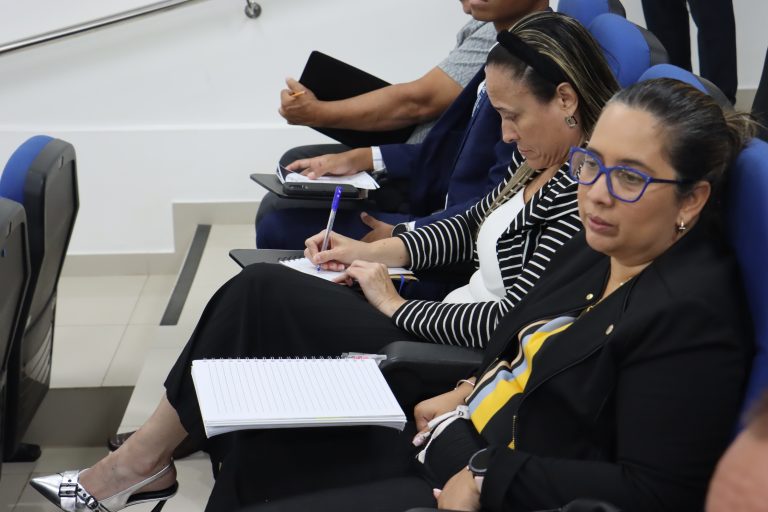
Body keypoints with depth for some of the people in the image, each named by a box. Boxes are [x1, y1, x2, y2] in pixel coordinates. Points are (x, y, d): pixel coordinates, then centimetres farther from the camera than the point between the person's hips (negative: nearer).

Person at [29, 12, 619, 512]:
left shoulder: (588, 192, -22)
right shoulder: (543, 165, 8)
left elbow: (512, 321, -26)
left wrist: (395, 305, -12)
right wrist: (370, 251, 10)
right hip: (447, 322, 10)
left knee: (262, 293, -10)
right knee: (260, 289, 0)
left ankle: (145, 458, 4)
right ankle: (148, 455, 3)